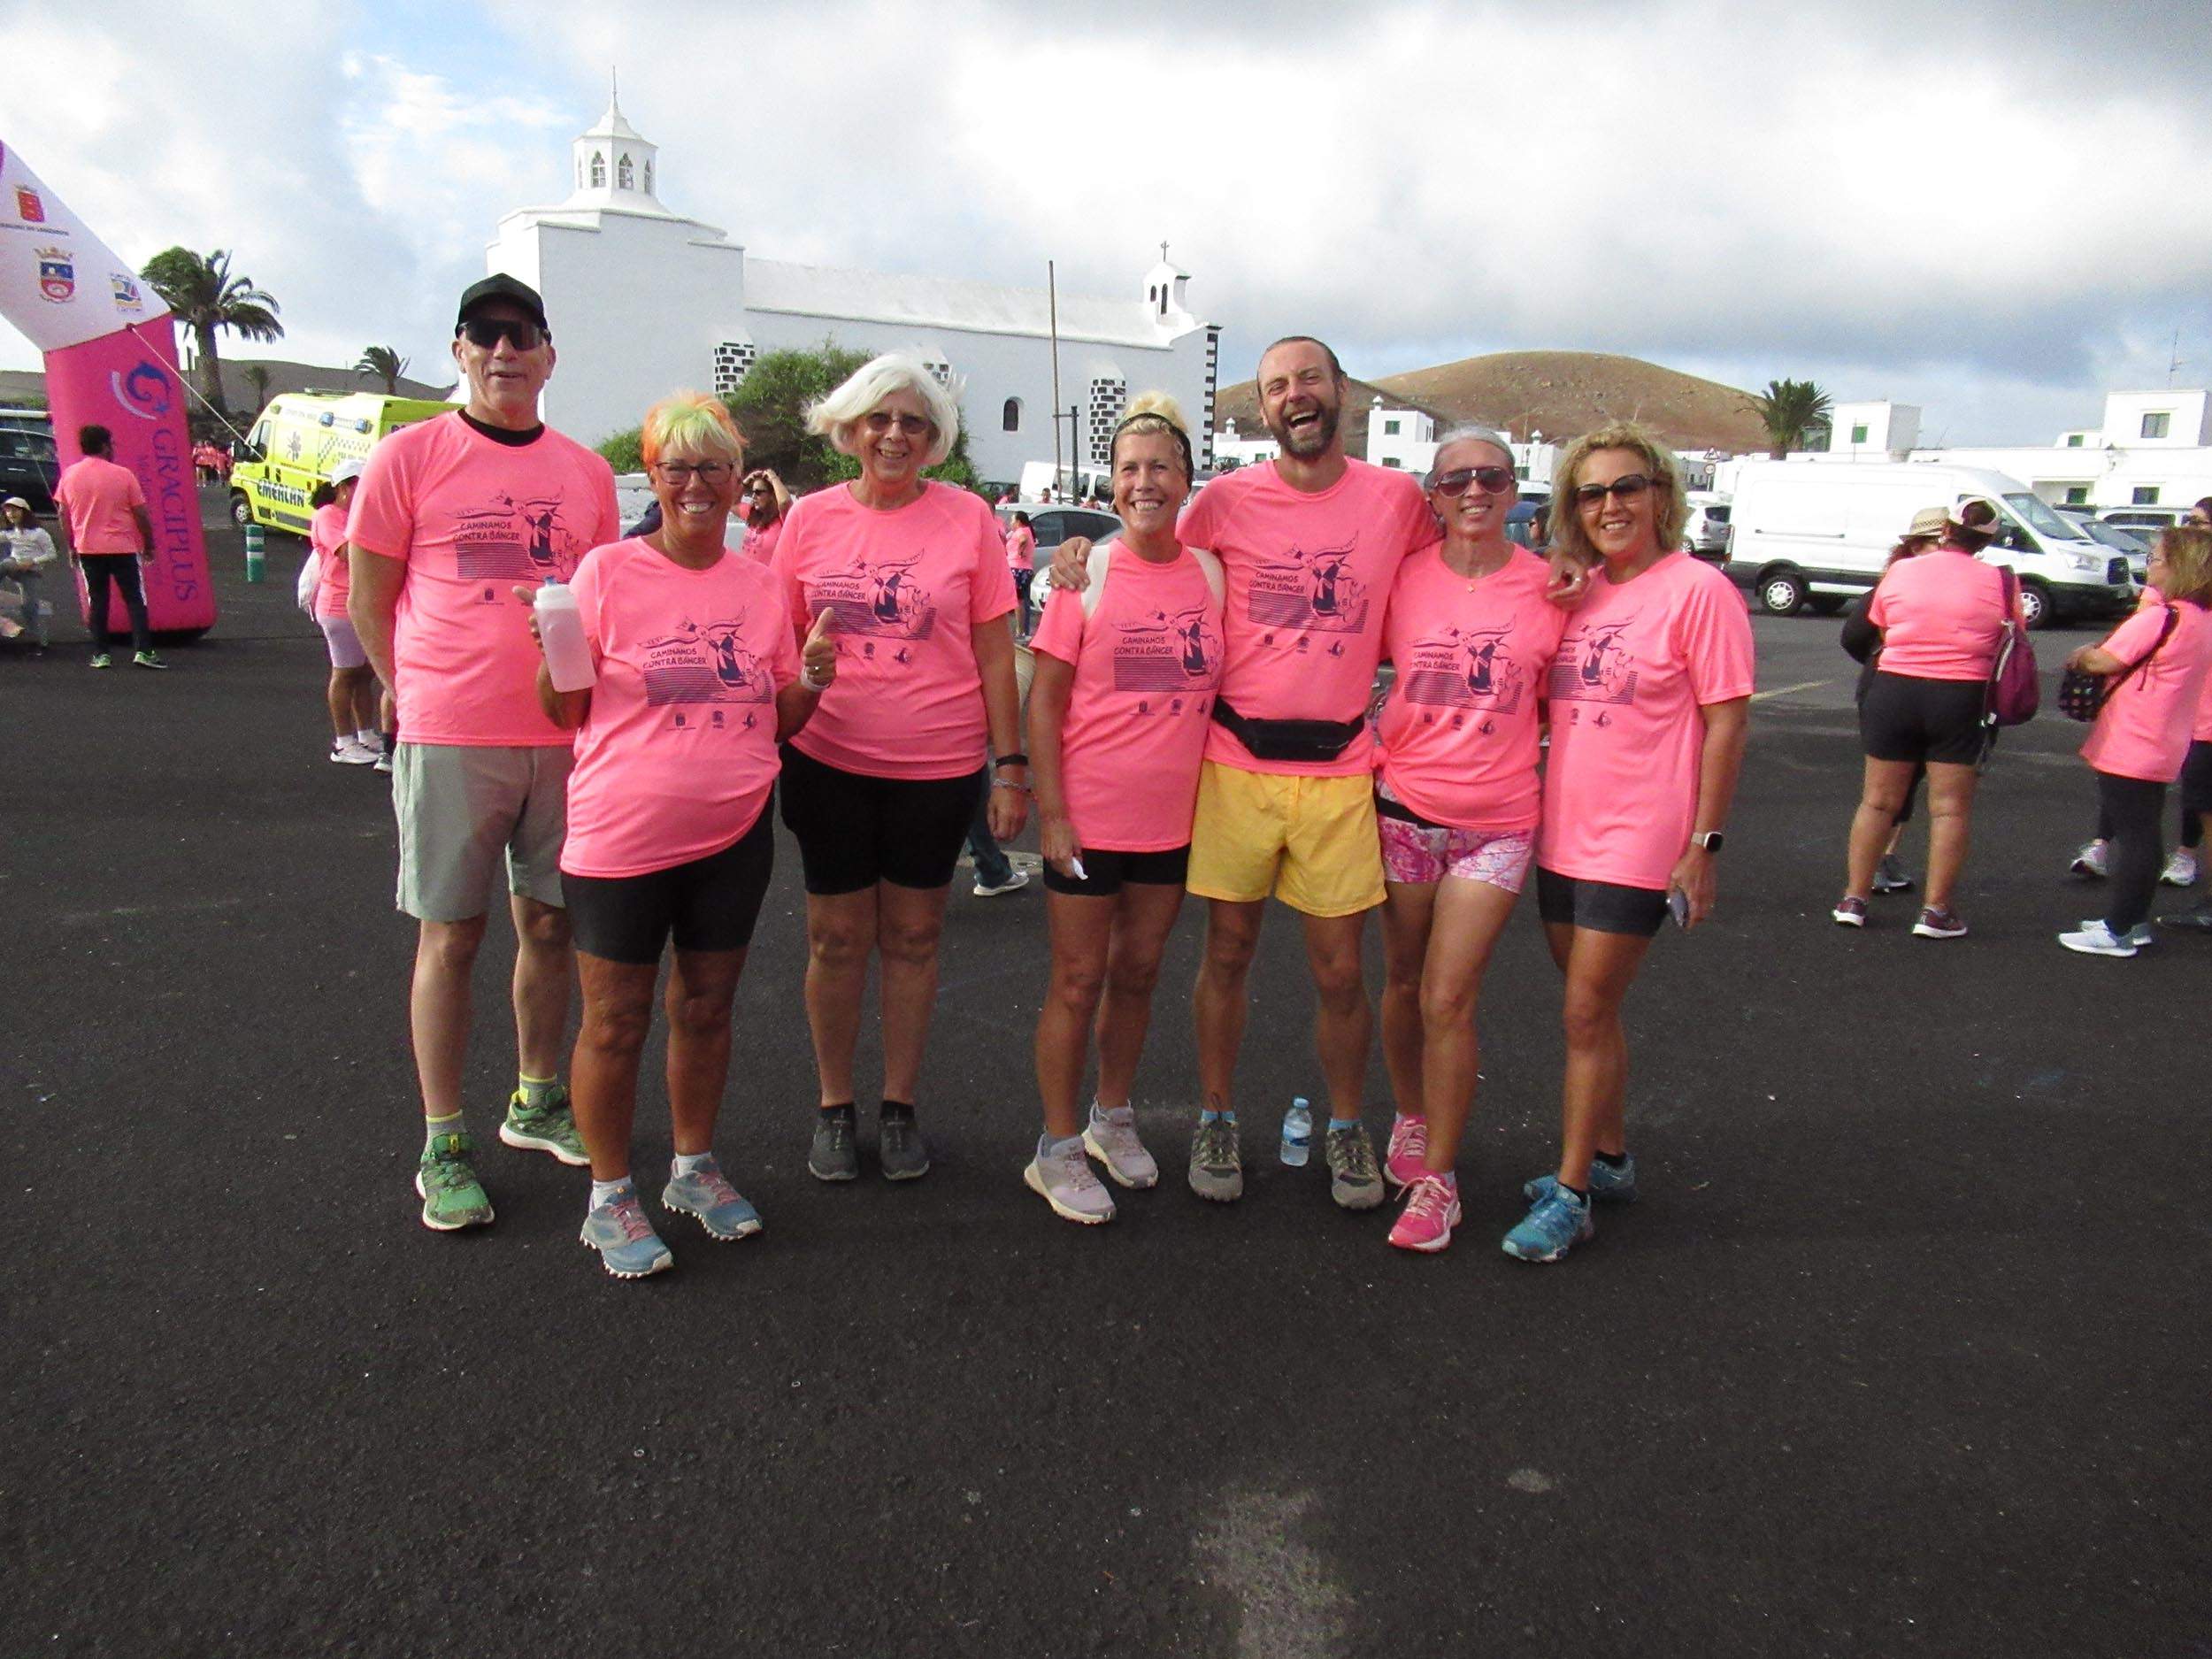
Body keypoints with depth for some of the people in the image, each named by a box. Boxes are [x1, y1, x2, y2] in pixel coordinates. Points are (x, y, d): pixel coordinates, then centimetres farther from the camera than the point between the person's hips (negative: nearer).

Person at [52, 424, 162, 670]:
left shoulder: (69, 475, 4)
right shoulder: (123, 475, -7)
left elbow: (63, 516, 7)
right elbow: (141, 515, -5)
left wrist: (70, 546, 17)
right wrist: (149, 546, 5)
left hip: (88, 548, 3)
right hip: (123, 547, -3)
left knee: (97, 601, 10)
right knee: (135, 599, 2)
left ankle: (100, 654, 7)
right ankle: (142, 651, -9)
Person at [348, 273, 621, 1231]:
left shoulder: (586, 473, 9)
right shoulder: (410, 457, -1)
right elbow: (368, 602, 3)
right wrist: (424, 695, -1)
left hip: (566, 737, 4)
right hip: (450, 739, -3)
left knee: (551, 923, 12)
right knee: (450, 935, 3)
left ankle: (535, 1104, 30)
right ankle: (442, 1146, 15)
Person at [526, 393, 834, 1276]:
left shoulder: (759, 585, 6)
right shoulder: (608, 571, -6)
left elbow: (779, 722, 12)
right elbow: (567, 711, -3)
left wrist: (811, 680, -8)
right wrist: (553, 653, -22)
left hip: (735, 837, 4)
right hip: (622, 839, -4)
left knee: (706, 1009, 17)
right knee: (615, 1025, 7)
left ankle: (693, 1168, 36)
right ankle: (609, 1196, 24)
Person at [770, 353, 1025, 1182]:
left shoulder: (967, 517, -1)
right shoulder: (811, 518, 3)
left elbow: (995, 654, 0)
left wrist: (1011, 767, -3)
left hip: (938, 766, -1)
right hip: (829, 759, 1)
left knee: (912, 938, 10)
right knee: (837, 938, 8)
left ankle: (900, 1106, 26)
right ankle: (834, 1107, 26)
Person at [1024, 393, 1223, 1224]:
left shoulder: (1211, 573, 2)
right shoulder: (1087, 573, -8)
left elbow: (1222, 686, 12)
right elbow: (1043, 700, -7)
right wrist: (1051, 812, -13)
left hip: (1173, 815, 4)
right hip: (1089, 813, -3)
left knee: (1138, 972, 16)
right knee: (1079, 982, 5)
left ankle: (1113, 1116, 35)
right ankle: (1058, 1148, 20)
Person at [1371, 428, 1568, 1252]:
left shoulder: (1549, 585, -1)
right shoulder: (1404, 577, -1)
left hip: (1496, 821, -2)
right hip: (1405, 807, 2)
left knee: (1449, 1000, -4)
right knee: (1404, 983, 14)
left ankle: (1437, 1179, 11)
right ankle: (1410, 1121, 39)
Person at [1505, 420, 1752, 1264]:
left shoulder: (1698, 590, -10)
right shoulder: (1576, 592, 8)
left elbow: (1726, 723, -11)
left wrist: (1703, 844, -13)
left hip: (1636, 842, -6)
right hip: (1563, 833, 7)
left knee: (1587, 1016, -3)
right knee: (1591, 1010, 16)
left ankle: (1570, 1193, 8)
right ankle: (1610, 1157, 32)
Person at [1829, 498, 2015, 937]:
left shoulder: (1899, 572, 1)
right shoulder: (1999, 582, -3)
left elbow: (1879, 628, 7)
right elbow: (2010, 646, -1)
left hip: (1894, 688, 2)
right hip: (1961, 699, -2)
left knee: (1878, 801, 11)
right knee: (1950, 808, 5)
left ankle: (1854, 898, 15)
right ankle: (1936, 910, 6)